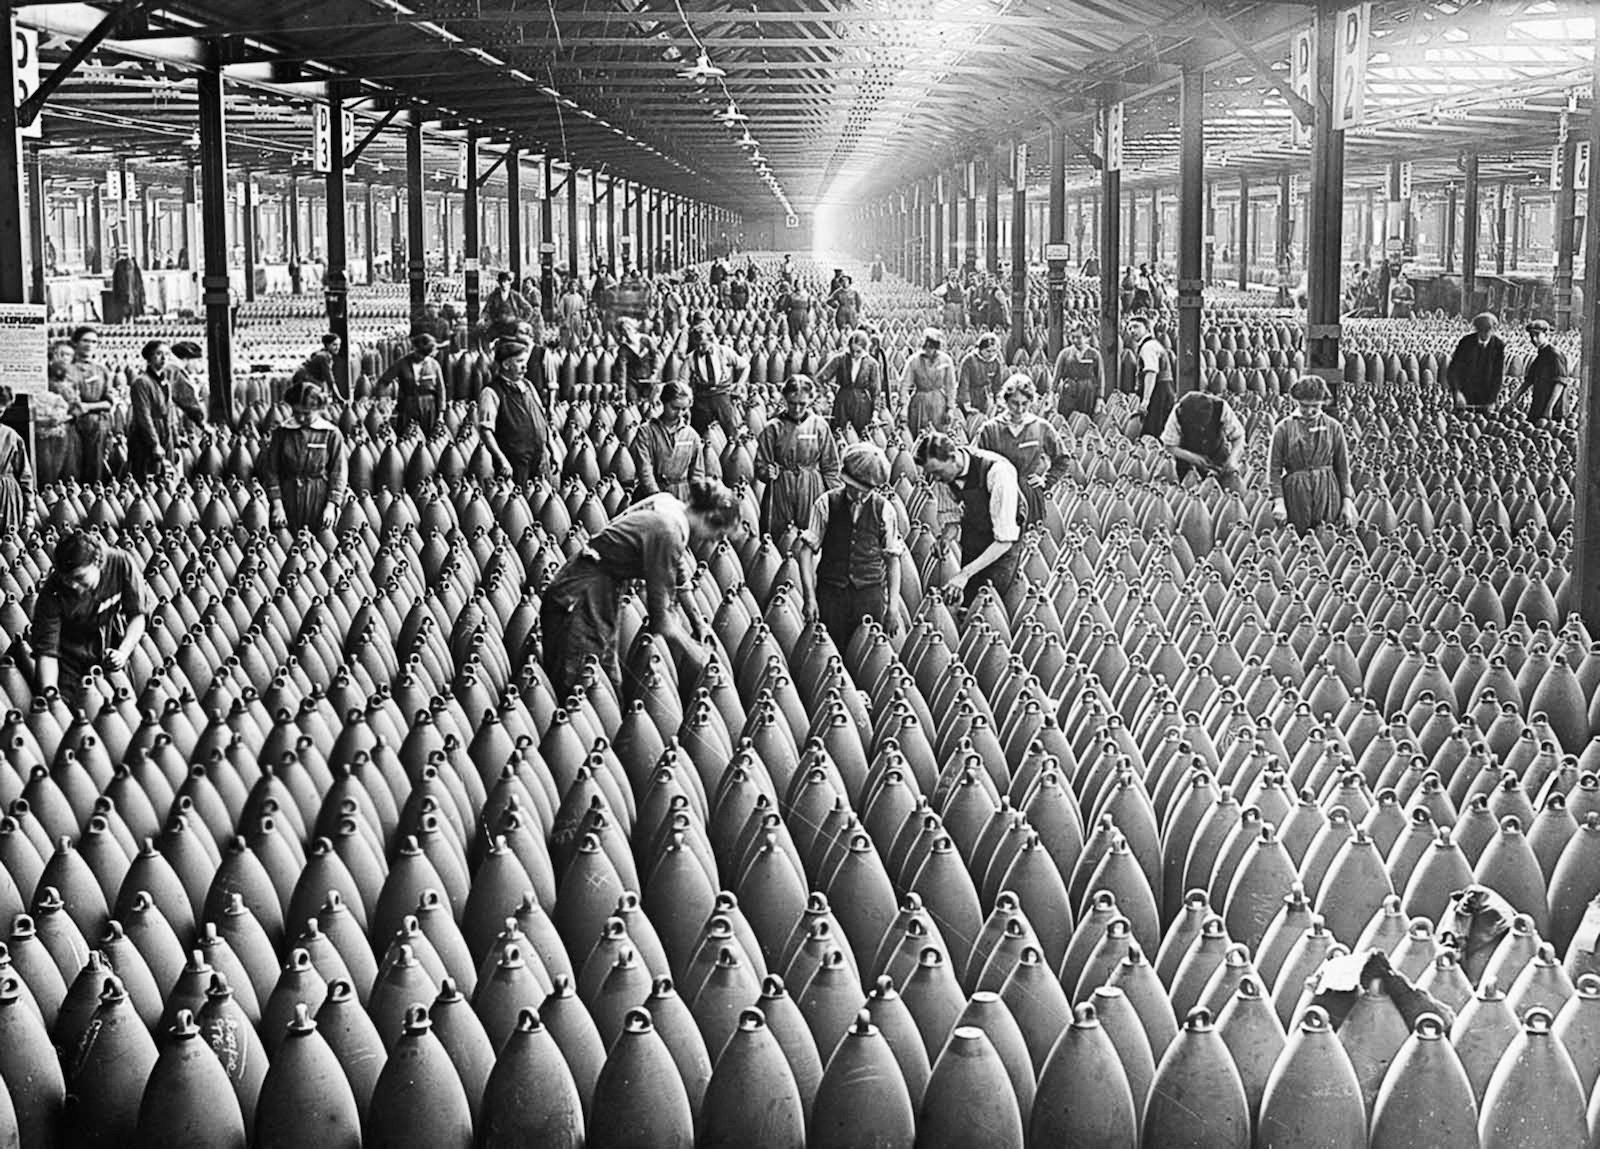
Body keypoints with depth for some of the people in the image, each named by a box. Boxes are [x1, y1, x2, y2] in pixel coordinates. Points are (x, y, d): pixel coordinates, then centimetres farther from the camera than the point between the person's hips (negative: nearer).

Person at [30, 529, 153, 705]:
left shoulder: (122, 564, -27)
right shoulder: (51, 593, -30)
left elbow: (137, 615, -13)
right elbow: (46, 651, -27)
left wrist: (124, 652, -28)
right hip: (69, 649, -1)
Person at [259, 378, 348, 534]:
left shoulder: (331, 434, -1)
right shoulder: (281, 432, 3)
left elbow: (339, 474, 0)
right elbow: (271, 470, 3)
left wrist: (331, 506, -8)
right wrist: (277, 505, -4)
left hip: (319, 500, -1)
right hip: (287, 499, 1)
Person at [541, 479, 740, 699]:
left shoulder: (672, 507, 4)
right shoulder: (668, 531, -23)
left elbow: (680, 575, 24)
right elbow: (661, 620, -20)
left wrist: (699, 622, 23)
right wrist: (703, 664, -10)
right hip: (578, 601, -10)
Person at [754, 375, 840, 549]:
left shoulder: (819, 425, 4)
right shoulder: (773, 428, 1)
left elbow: (830, 467, 7)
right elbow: (760, 465, 3)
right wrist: (767, 472, -19)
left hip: (812, 494, 1)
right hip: (780, 495, 0)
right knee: (781, 543, -2)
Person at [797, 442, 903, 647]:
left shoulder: (884, 509, 2)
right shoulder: (826, 504, -1)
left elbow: (893, 559, 4)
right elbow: (806, 550, -1)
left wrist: (893, 605, -1)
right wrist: (809, 597, -10)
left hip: (871, 593, 0)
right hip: (830, 593, 0)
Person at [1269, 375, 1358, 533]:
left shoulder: (1333, 428, 7)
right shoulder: (1283, 429, 2)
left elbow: (1343, 468, 9)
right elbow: (1274, 469, 0)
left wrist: (1347, 501, 1)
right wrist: (1279, 502, -10)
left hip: (1328, 495, 1)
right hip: (1295, 495, -1)